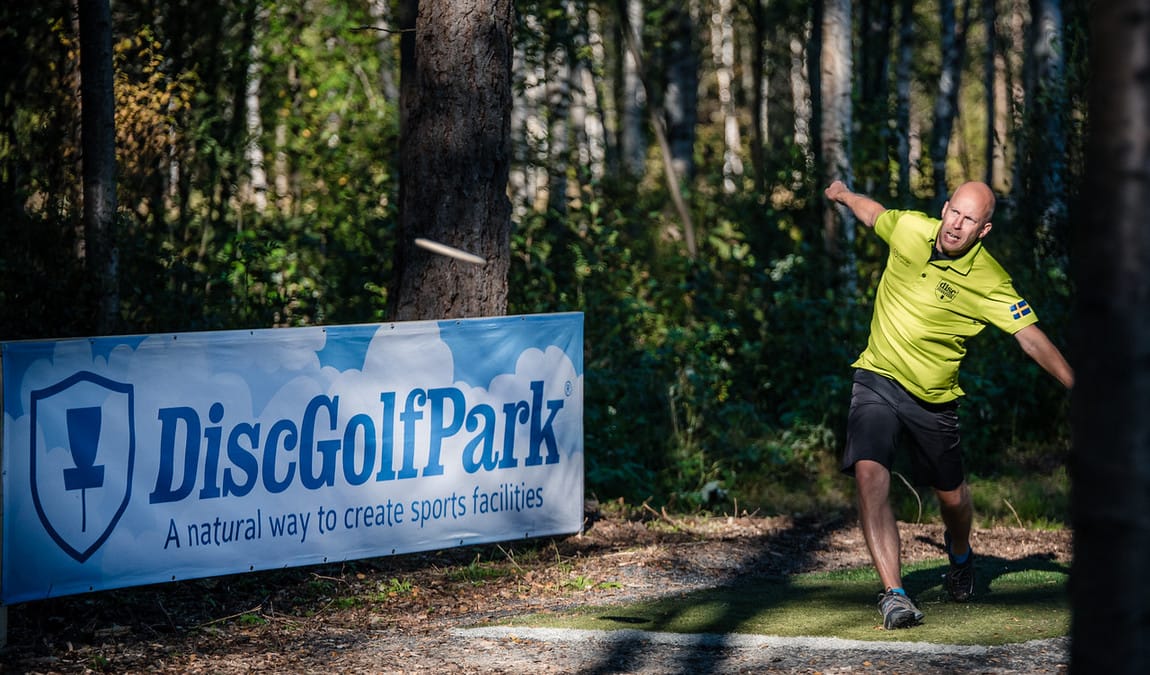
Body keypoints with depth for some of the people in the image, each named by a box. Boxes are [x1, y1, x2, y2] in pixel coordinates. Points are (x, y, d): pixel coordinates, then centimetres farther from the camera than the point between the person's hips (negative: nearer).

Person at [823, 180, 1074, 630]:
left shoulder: (989, 281, -17)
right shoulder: (909, 228, -8)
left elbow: (1032, 339, -16)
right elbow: (873, 213, 16)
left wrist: (1079, 389, -22)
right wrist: (844, 194, 33)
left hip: (934, 400, -1)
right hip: (878, 379, 1)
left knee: (951, 496, 12)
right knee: (869, 473, -22)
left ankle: (959, 555, 50)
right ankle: (893, 593, -24)